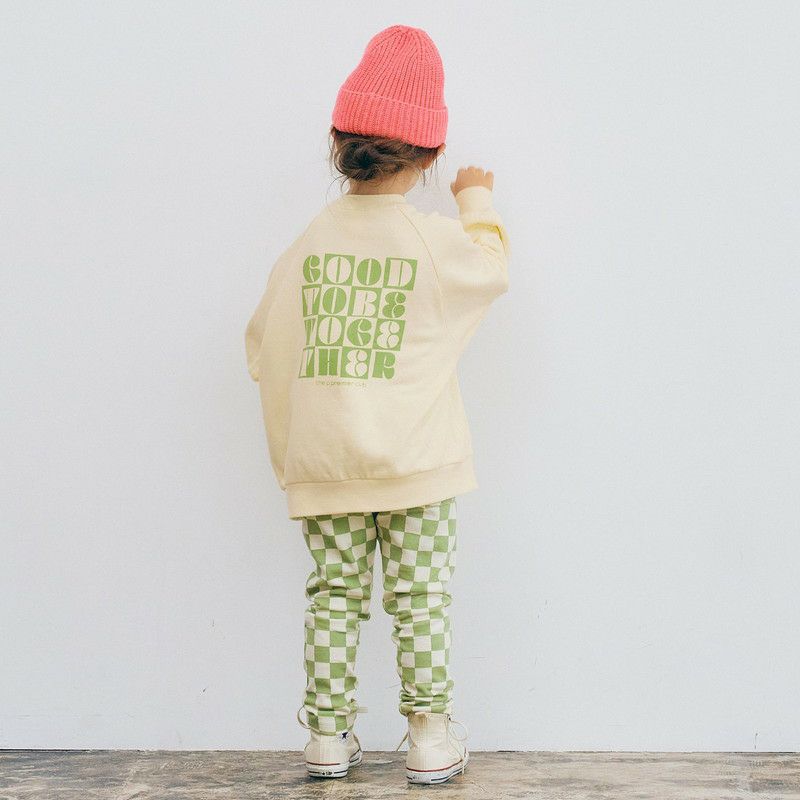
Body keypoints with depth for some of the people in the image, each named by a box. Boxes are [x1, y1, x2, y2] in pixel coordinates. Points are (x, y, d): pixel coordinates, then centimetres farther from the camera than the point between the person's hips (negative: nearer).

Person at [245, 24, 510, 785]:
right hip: (413, 461, -2)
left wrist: (289, 447, 20)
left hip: (320, 461, 3)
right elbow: (494, 267, 15)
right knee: (420, 596, 4)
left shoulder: (308, 243, 1)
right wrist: (477, 202, 32)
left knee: (334, 593, 9)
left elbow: (264, 344, 6)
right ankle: (430, 736, 10)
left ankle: (328, 734, 15)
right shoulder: (439, 241, -7)